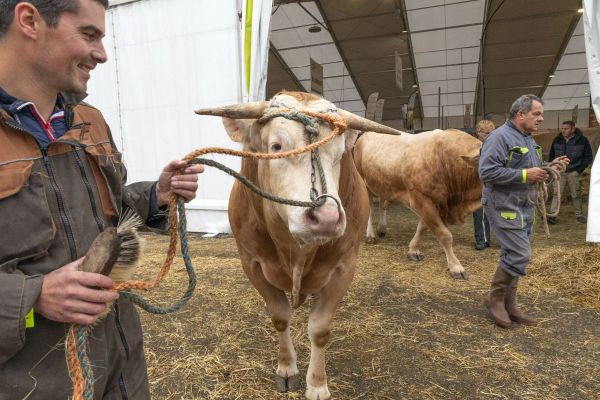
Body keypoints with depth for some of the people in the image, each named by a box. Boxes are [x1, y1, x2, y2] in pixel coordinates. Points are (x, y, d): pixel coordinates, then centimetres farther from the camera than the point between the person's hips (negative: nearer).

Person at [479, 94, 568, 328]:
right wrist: (524, 175, -21)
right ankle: (495, 299, 7)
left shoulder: (528, 139, 18)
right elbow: (487, 171, -23)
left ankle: (508, 305, 22)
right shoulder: (500, 137, -13)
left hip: (524, 209, 10)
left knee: (514, 256, 12)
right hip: (505, 207, -10)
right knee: (519, 255, -11)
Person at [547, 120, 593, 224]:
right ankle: (552, 215, -6)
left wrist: (580, 170, -6)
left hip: (574, 172, -1)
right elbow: (551, 155, 15)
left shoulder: (582, 140, -4)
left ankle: (579, 215, 21)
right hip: (560, 172, 2)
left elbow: (588, 157, 2)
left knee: (576, 195, 7)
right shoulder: (557, 140, 4)